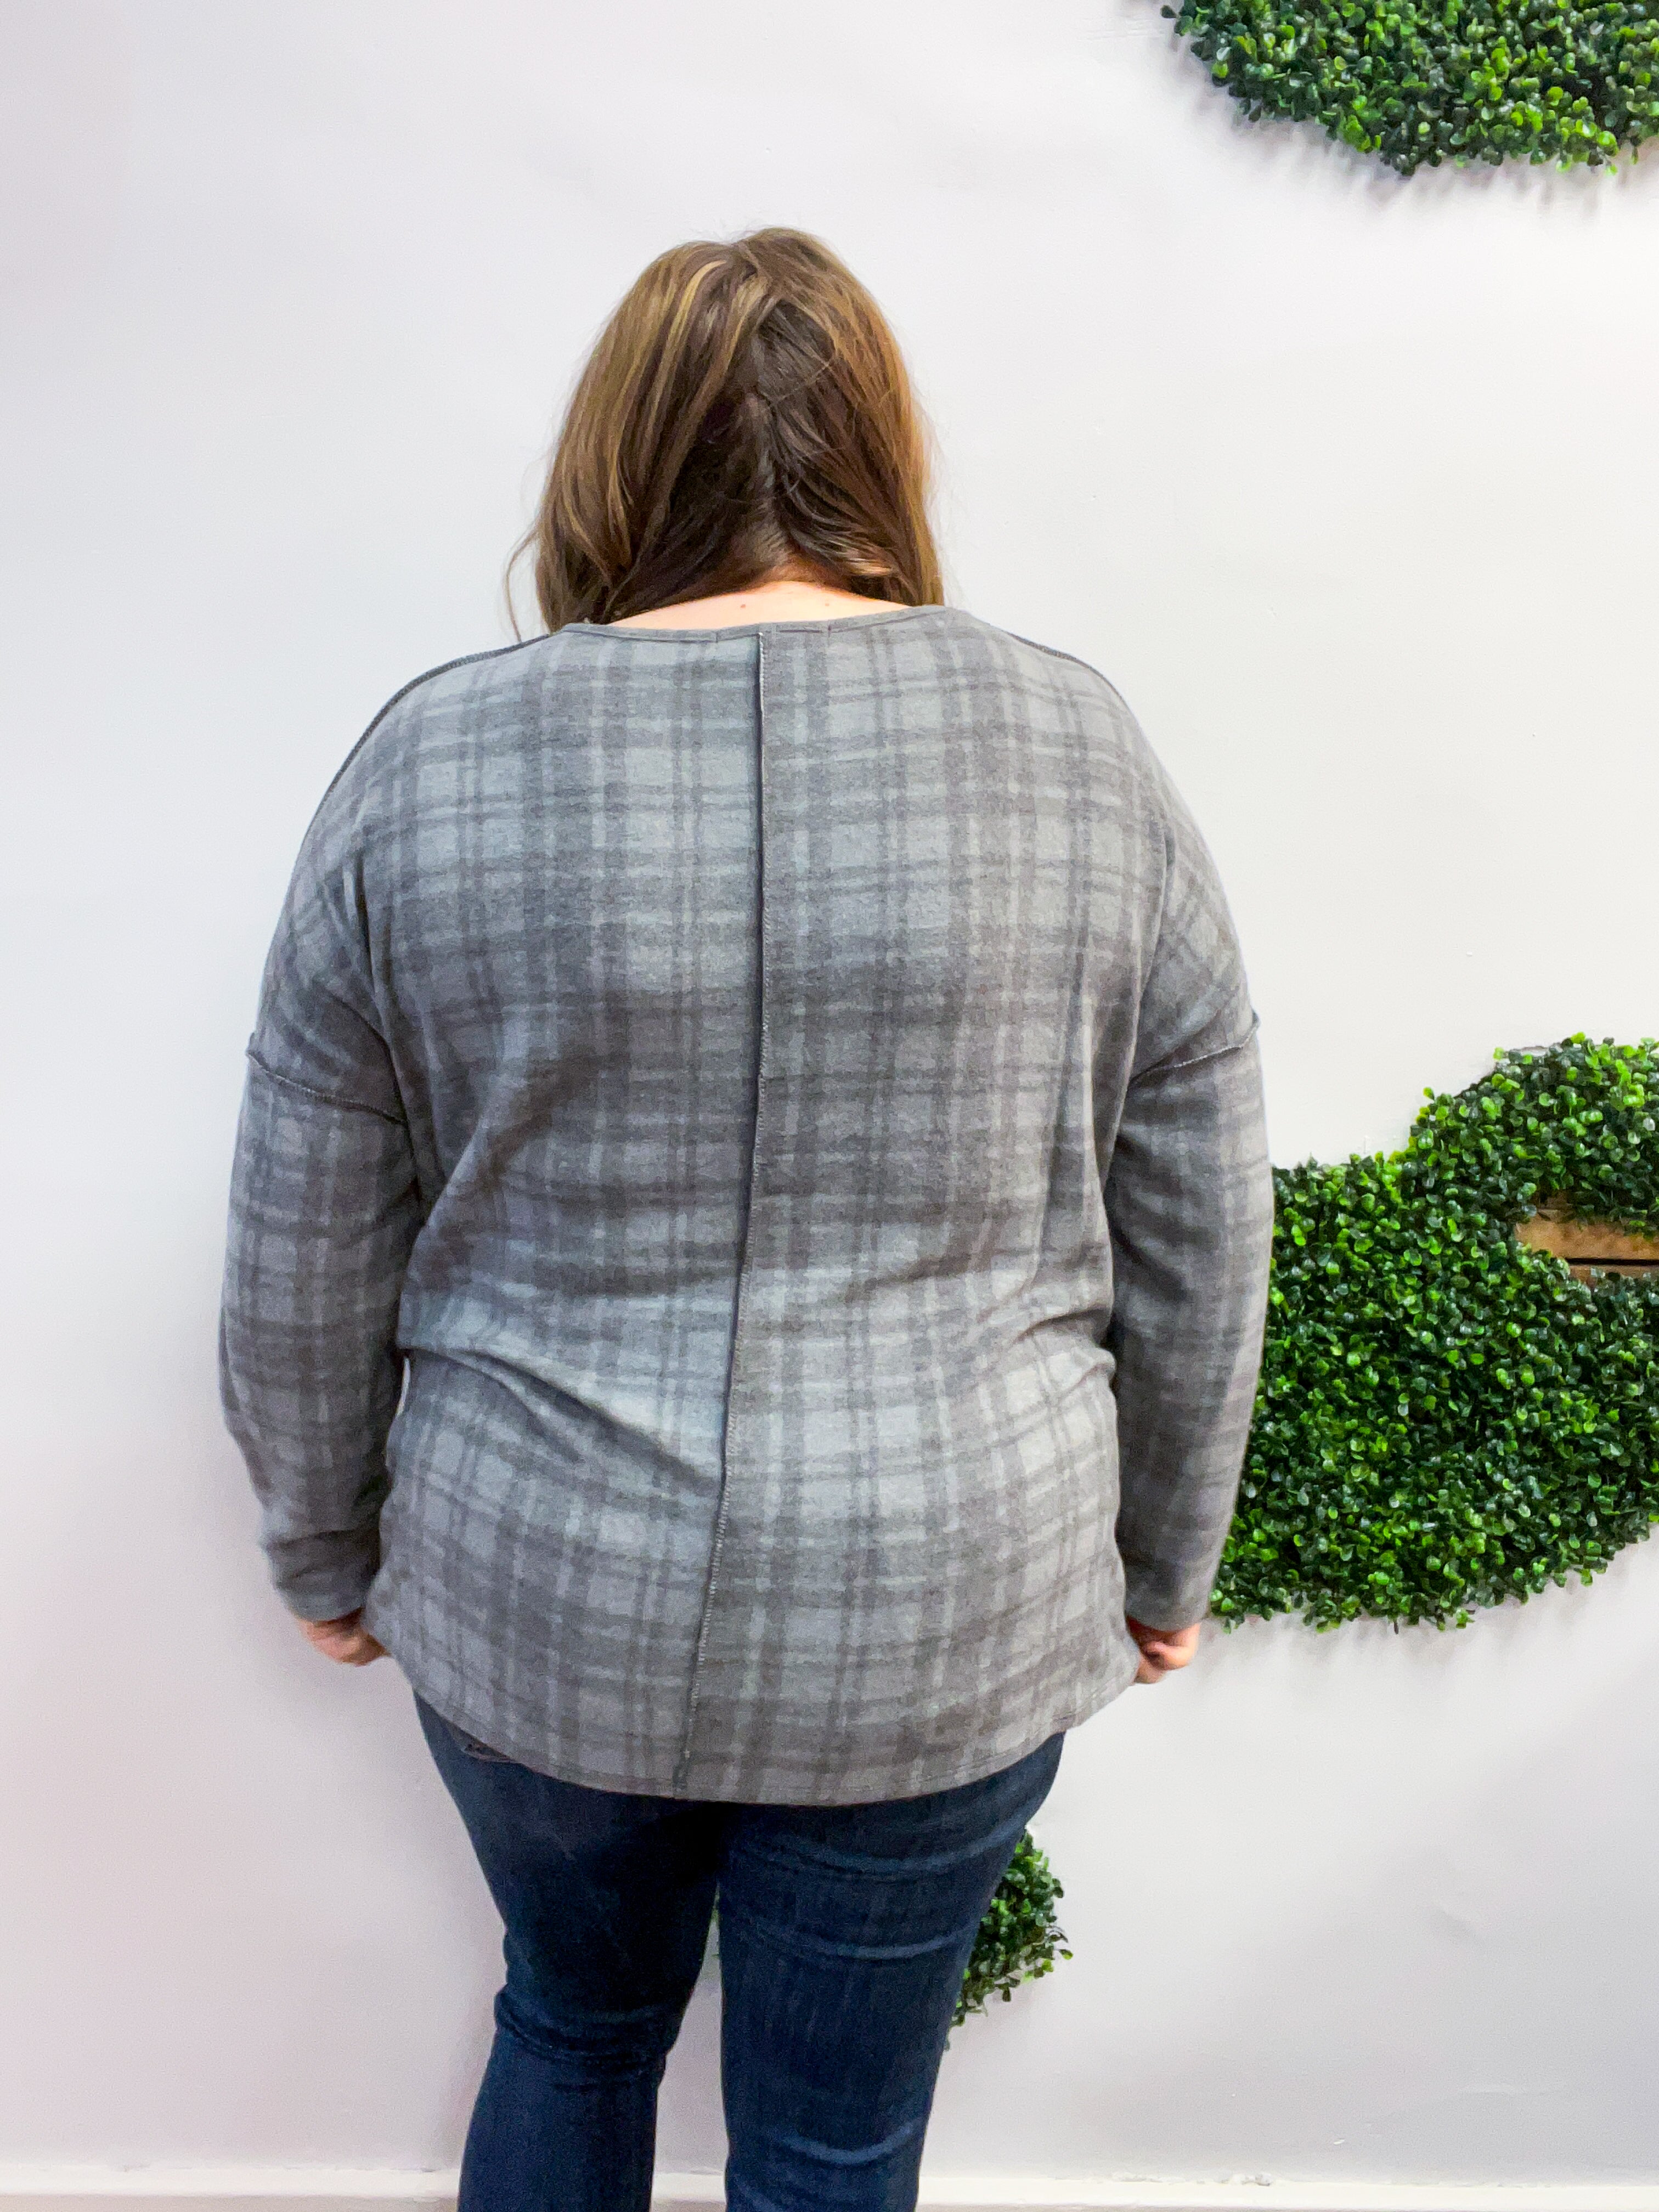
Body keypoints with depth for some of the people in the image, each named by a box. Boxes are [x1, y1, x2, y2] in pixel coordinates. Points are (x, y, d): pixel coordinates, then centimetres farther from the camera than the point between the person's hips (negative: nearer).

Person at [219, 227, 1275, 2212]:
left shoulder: (428, 768, -9)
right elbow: (1198, 1265, -2)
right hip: (942, 1628, 0)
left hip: (534, 1602, 1)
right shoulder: (1084, 758, -8)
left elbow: (301, 1279, -3)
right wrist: (1161, 1564, 12)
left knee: (574, 2023, 29)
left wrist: (325, 1553, 13)